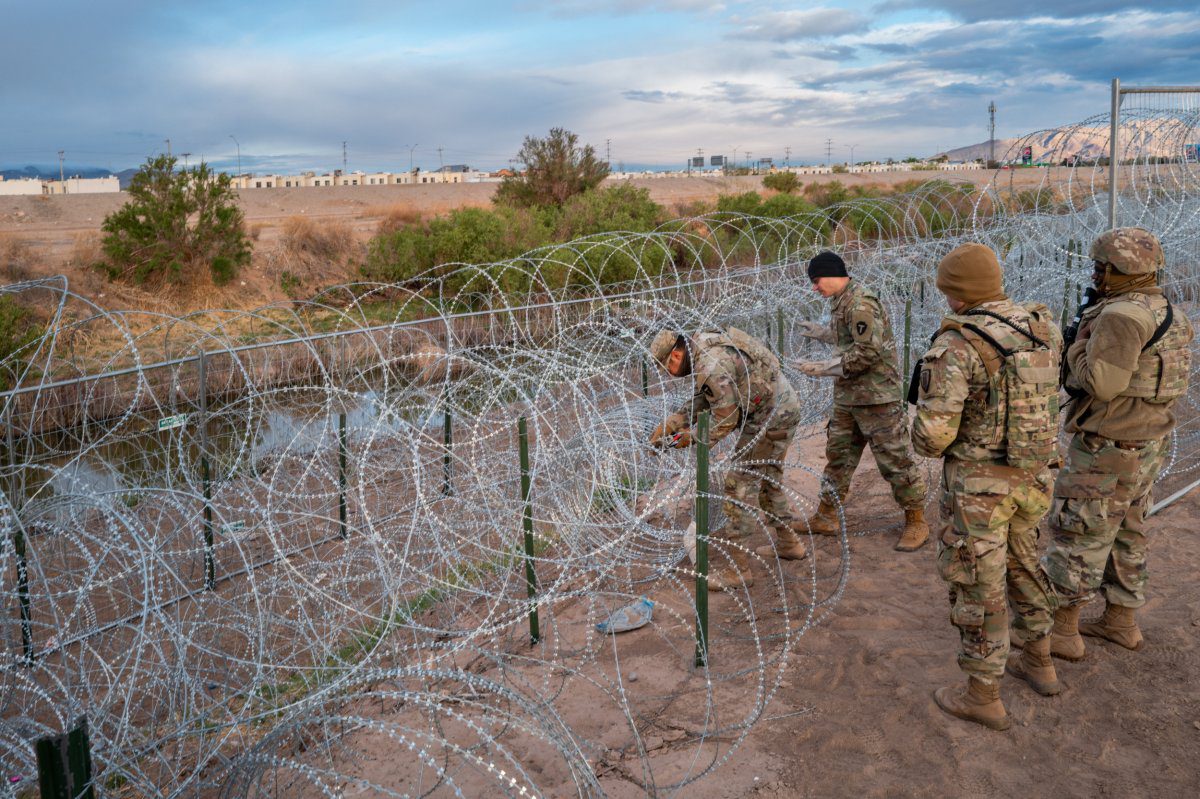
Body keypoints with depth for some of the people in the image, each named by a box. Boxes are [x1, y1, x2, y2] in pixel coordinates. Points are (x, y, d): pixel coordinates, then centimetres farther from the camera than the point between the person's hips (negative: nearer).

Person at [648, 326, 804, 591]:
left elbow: (726, 420, -20)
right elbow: (701, 399, 14)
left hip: (770, 418, -10)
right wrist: (670, 423, 6)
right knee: (768, 478, 24)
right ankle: (789, 543, 39)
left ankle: (737, 568, -3)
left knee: (741, 485, -7)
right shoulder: (701, 345, 6)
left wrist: (692, 438, -7)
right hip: (785, 408, 10)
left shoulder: (711, 367, -26)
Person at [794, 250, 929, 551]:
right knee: (837, 456, 15)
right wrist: (818, 332, 20)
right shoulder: (841, 302, 11)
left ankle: (916, 522, 13)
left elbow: (868, 352, -25)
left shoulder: (860, 303, -19)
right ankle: (825, 518, 25)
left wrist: (824, 368, -20)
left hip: (877, 397, -10)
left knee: (894, 459, 0)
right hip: (846, 397, 10)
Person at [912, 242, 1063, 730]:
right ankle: (1039, 662, 40)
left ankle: (982, 696, 18)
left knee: (977, 586, 6)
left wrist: (928, 443, 1)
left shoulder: (955, 346, -22)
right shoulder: (1042, 329, 1)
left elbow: (933, 432, -23)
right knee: (1021, 564, 26)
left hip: (978, 482, -7)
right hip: (1032, 474, 7)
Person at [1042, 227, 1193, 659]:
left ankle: (1061, 631, 9)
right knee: (1127, 534, 19)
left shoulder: (1121, 316, -22)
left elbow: (1101, 384, -26)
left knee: (1077, 536, 0)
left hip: (1107, 452, -9)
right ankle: (1121, 622, 30)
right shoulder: (1169, 313, 9)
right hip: (1149, 446, 9)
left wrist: (1080, 343, -11)